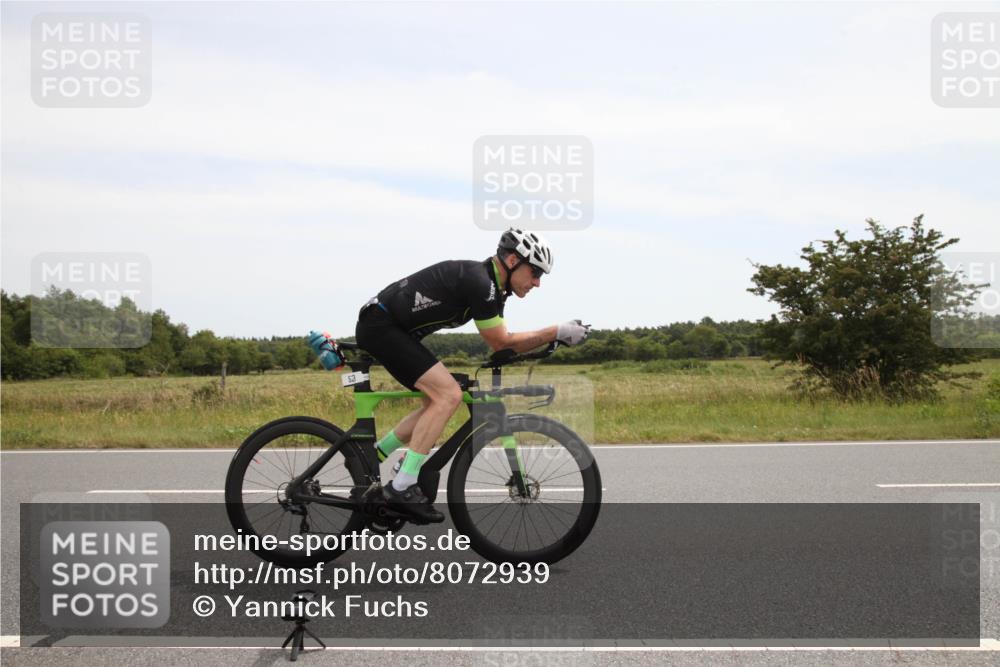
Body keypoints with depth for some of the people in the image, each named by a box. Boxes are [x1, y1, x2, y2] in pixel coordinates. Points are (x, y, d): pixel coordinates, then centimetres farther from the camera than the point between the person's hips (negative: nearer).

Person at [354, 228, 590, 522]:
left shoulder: (491, 286, 10)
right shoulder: (478, 282, -20)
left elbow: (502, 341, 13)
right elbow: (501, 342, -15)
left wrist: (554, 336, 2)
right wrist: (558, 332, -12)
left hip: (395, 330, 11)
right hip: (380, 325, -11)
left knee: (438, 401, 13)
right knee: (448, 395, -17)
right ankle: (403, 487, -16)